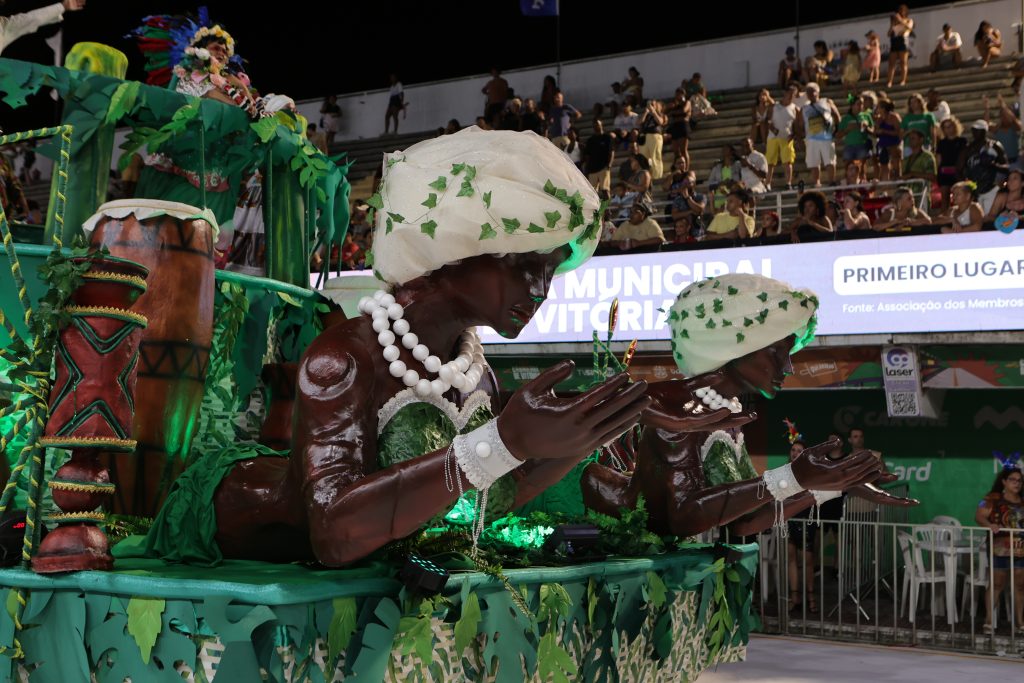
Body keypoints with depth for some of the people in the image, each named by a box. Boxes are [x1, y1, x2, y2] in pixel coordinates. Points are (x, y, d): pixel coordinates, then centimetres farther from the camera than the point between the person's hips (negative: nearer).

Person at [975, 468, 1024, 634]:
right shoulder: (993, 499, -4)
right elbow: (979, 516, -11)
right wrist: (989, 525, -28)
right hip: (1000, 550, -5)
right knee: (997, 584, -2)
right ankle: (989, 620, 2)